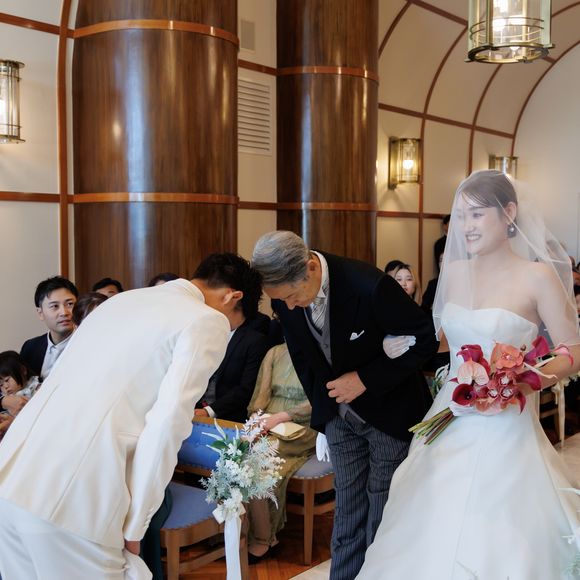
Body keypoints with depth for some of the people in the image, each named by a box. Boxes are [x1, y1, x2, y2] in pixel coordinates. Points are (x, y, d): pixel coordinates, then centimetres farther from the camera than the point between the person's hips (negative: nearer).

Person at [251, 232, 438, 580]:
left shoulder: (370, 285, -30)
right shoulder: (285, 298, -12)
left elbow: (427, 338, -19)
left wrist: (366, 379, -22)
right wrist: (321, 406, 9)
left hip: (389, 410, -4)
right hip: (340, 414, 4)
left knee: (383, 514, 4)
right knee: (348, 510, 9)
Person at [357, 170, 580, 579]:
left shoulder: (537, 276, -10)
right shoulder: (454, 271, 4)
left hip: (505, 432, -5)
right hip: (451, 425, 5)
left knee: (498, 542, 4)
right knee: (434, 537, 13)